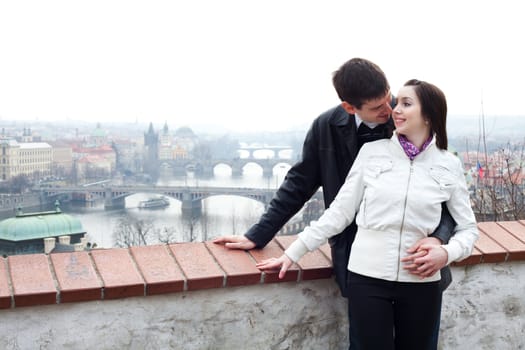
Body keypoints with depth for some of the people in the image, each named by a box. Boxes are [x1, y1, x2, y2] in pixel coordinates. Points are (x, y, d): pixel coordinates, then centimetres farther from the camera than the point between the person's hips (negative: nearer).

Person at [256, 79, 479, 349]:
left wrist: (447, 253, -14)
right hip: (367, 278, -1)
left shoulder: (449, 165, 1)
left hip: (420, 284, 1)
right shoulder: (372, 152, 0)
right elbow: (339, 211, 2)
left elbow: (468, 228, 7)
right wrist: (294, 252, 0)